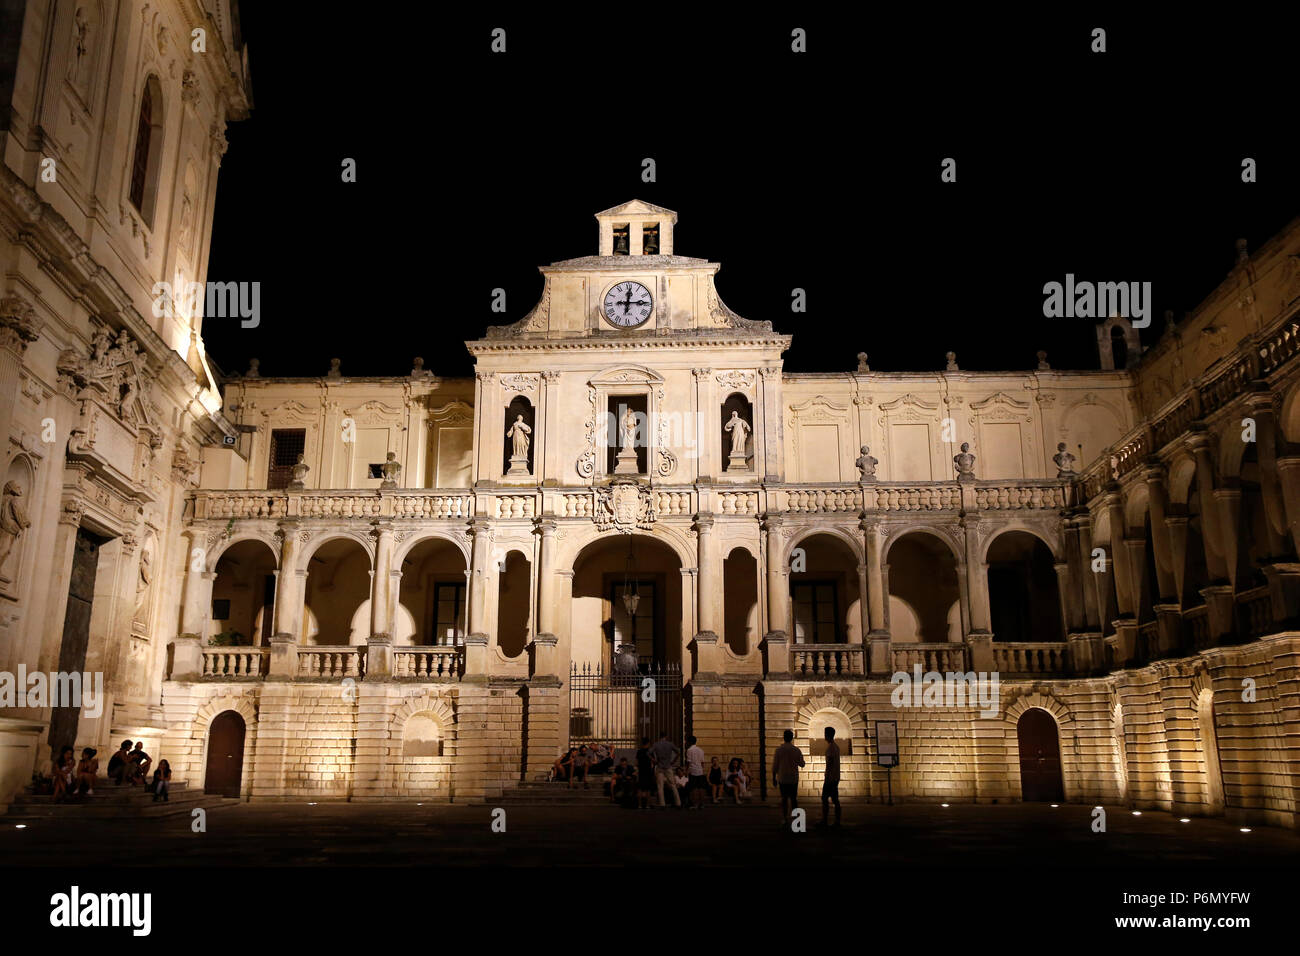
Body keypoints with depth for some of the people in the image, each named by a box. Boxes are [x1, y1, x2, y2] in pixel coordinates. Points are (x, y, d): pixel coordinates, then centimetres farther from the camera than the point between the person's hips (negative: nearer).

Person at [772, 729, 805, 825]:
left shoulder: (778, 750, -8)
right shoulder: (797, 750, -5)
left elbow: (775, 765, -5)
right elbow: (801, 764, 5)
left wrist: (774, 778, 5)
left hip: (782, 778, 0)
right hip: (794, 778, 0)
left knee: (784, 798, 8)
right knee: (793, 798, 9)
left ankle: (785, 818, 7)